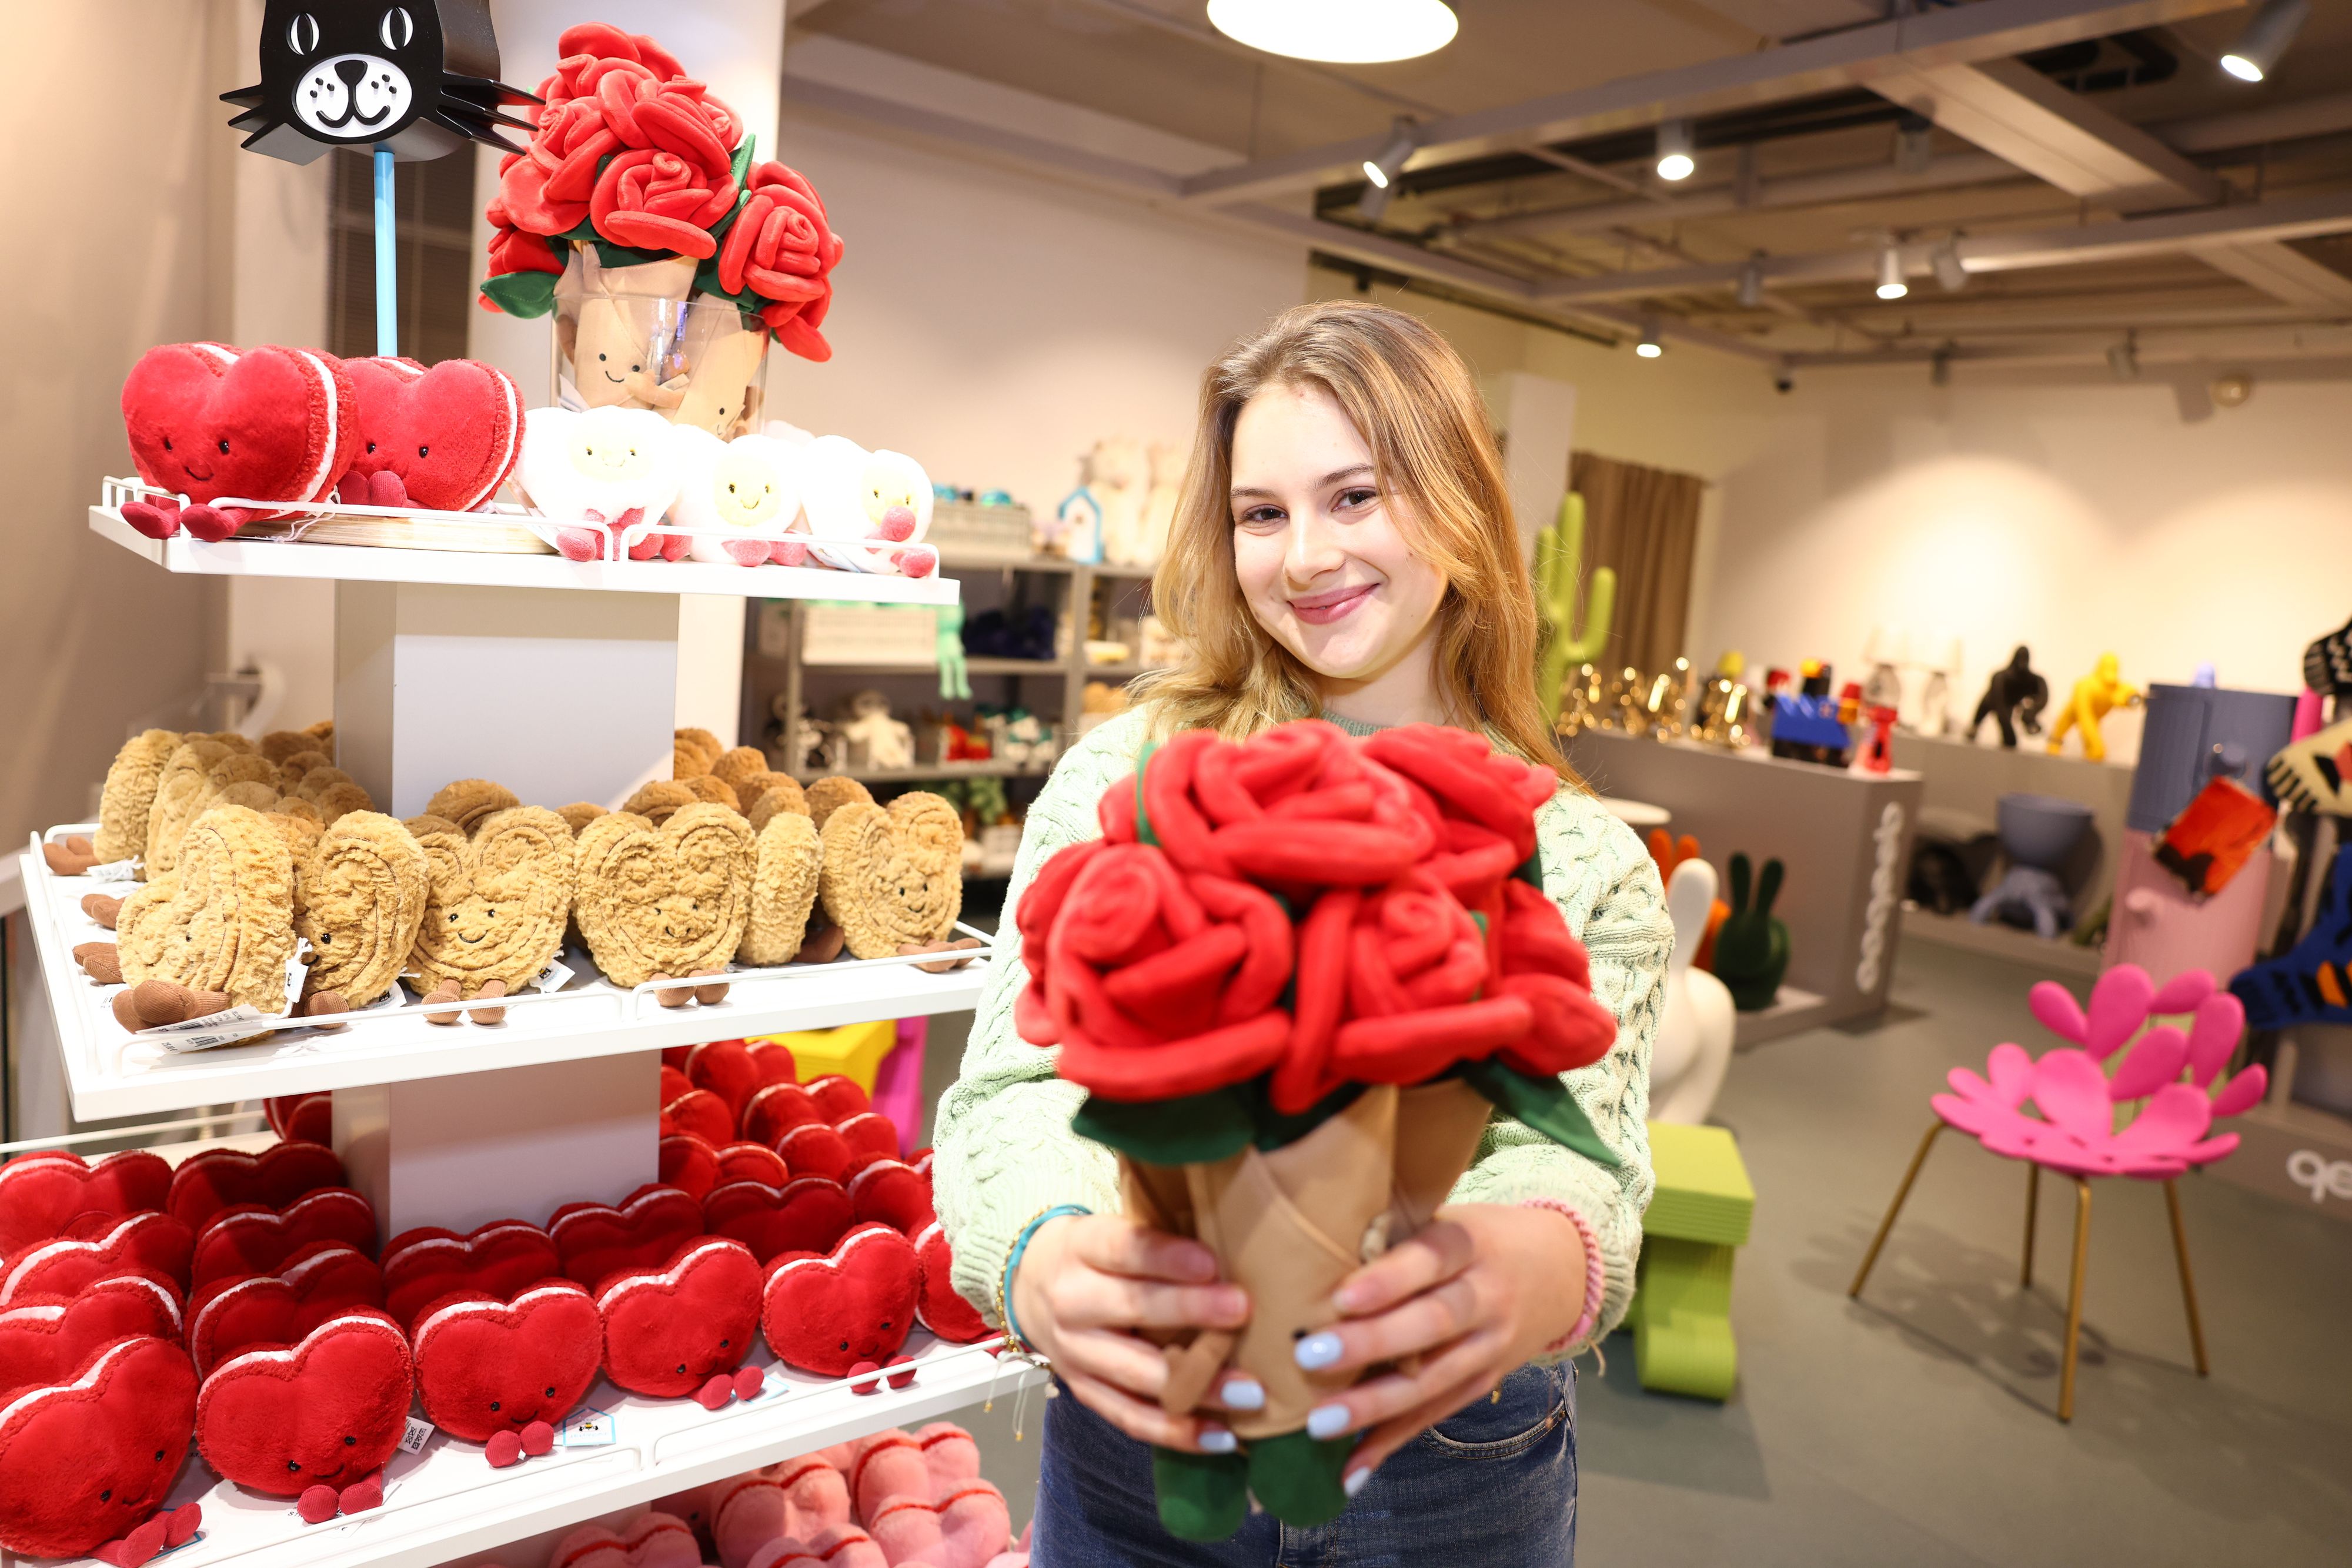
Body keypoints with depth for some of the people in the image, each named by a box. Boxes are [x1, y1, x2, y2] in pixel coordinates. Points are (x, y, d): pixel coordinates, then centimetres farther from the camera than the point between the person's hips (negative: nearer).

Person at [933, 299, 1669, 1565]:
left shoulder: (1586, 861, -4)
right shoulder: (1129, 774, -8)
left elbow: (1580, 1155, -16)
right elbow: (1016, 1085, -15)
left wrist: (1536, 1265, -41)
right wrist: (1046, 1257, -38)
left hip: (1457, 1465, 1)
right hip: (1139, 1443, 0)